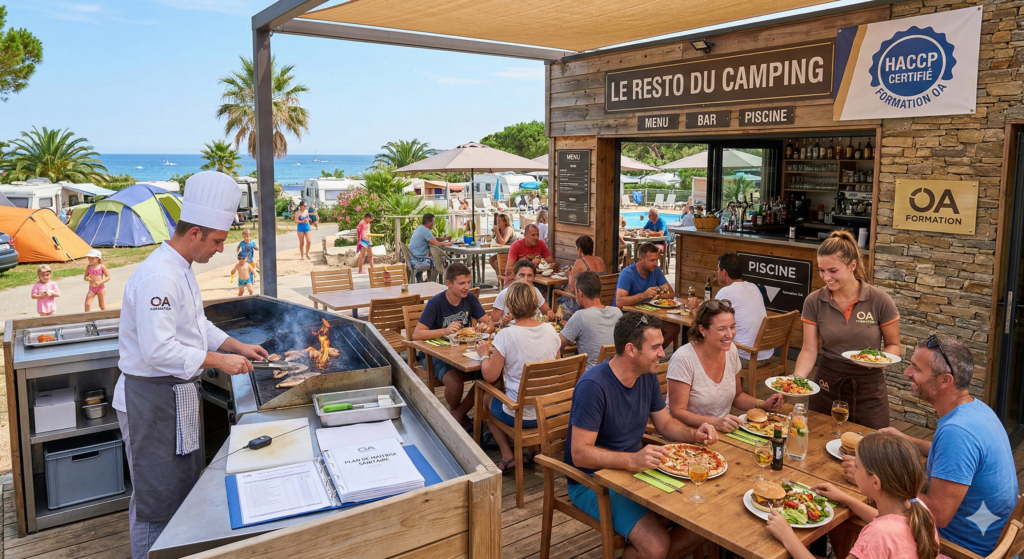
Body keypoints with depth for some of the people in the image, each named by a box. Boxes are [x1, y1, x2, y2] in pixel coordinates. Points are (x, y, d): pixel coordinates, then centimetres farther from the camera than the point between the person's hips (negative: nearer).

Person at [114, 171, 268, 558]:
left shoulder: (181, 269, 9)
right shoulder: (158, 277, -25)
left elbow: (198, 325, 19)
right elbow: (159, 350, -31)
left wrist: (237, 347, 9)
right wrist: (218, 361, -24)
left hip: (178, 394, 11)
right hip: (151, 398, -11)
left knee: (186, 485, 22)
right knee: (157, 496, 3)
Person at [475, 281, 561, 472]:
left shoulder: (506, 335, -19)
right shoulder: (550, 330, -4)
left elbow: (490, 376, -13)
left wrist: (485, 354, 7)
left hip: (521, 415, -5)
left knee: (487, 398, 25)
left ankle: (507, 456, 20)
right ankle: (535, 448, 29)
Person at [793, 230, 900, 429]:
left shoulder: (880, 301, -9)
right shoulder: (814, 302, -5)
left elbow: (893, 344, 2)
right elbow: (809, 350, -6)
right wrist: (796, 378, -23)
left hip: (868, 389, -1)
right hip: (827, 385, 2)